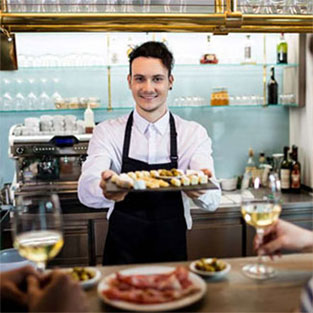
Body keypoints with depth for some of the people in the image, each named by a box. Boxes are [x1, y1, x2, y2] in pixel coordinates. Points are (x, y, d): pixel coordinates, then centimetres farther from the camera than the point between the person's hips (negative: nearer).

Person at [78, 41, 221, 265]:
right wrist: (107, 191, -36)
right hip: (122, 254, -1)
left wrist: (200, 190, -33)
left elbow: (212, 201, -11)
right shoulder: (107, 132, -1)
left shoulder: (194, 134, -1)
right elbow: (86, 189, -15)